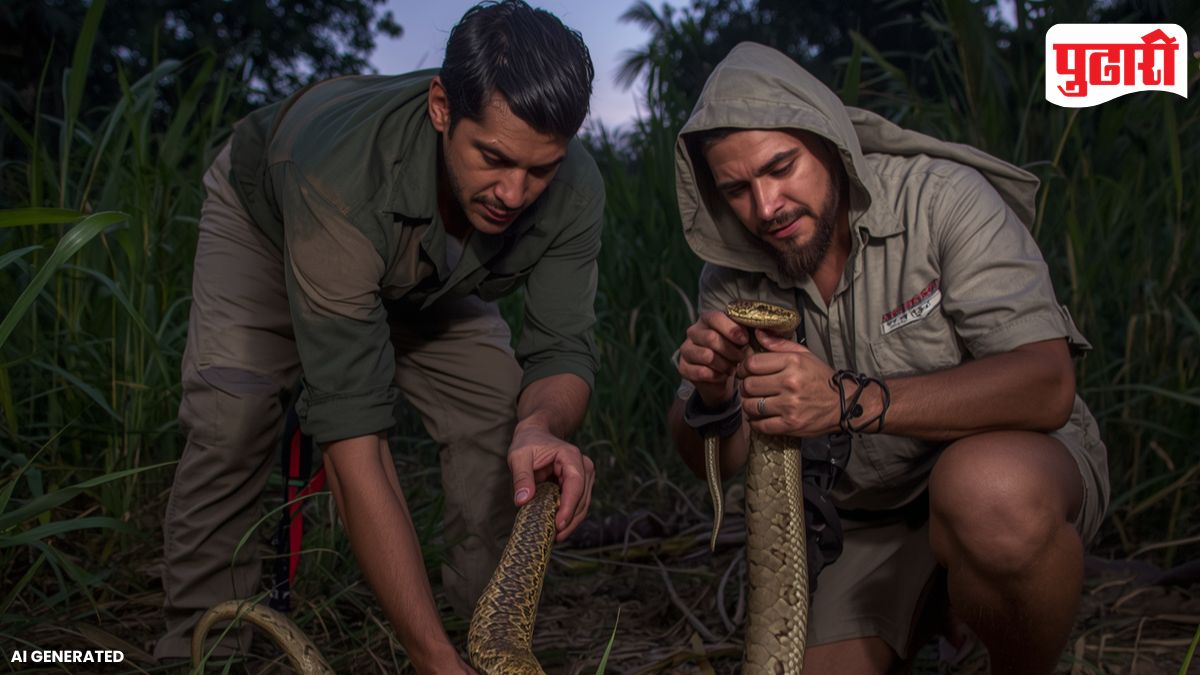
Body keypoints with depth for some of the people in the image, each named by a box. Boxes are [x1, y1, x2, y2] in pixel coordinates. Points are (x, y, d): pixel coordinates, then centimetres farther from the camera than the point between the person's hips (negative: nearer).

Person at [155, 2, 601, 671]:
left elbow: (562, 347, -26)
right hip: (265, 218, -3)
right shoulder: (340, 173, -48)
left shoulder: (574, 190, -34)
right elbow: (353, 433, -50)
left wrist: (542, 427, -54)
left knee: (508, 417, -14)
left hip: (428, 271, 4)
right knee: (232, 418, -26)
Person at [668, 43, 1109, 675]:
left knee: (988, 487, -37)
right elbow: (715, 461, -3)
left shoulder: (939, 197, -19)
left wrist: (850, 401, -41)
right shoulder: (732, 278, -6)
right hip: (877, 522, 4)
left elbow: (1046, 386, -29)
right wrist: (712, 400, -27)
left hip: (1027, 460, -4)